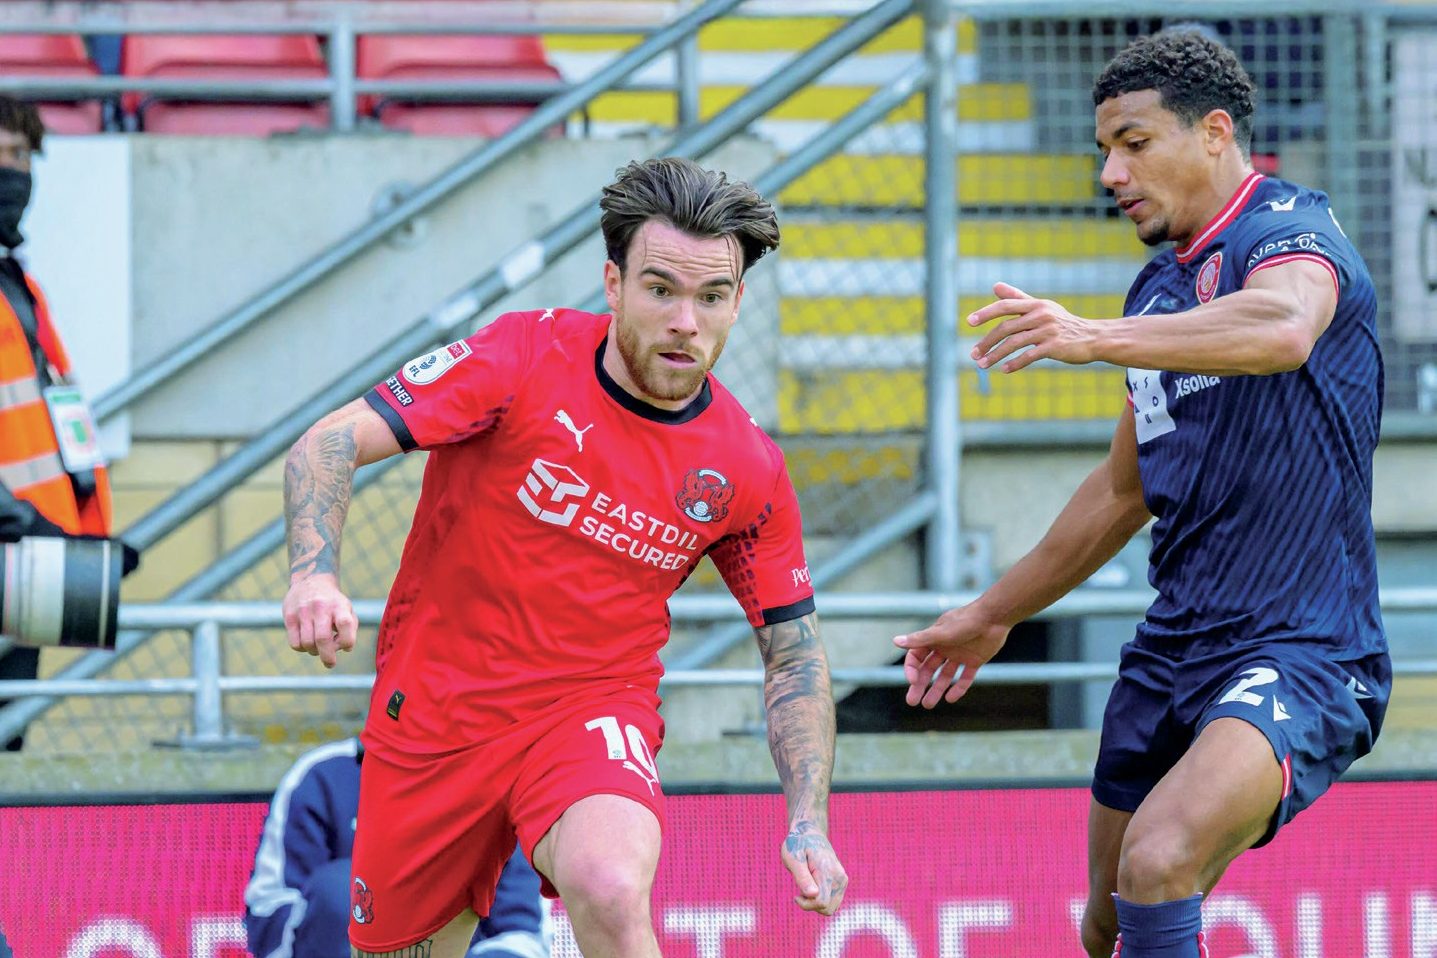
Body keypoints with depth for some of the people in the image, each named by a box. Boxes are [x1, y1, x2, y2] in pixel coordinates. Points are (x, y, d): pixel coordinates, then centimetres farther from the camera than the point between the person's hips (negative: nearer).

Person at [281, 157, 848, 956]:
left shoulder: (747, 469, -5)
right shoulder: (526, 356, -13)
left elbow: (794, 653, 7)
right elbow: (334, 442, -15)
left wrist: (808, 822, -5)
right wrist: (315, 574, -35)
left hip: (592, 710, 0)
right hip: (436, 708, 0)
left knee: (610, 889, -33)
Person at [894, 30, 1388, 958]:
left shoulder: (1291, 230, -11)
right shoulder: (1160, 289, 16)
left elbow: (1283, 327, -38)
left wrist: (1100, 337, -50)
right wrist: (995, 615, 34)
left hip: (1301, 654, -9)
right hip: (1174, 648, 9)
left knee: (1159, 861, -30)